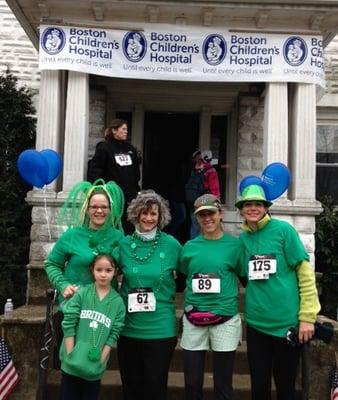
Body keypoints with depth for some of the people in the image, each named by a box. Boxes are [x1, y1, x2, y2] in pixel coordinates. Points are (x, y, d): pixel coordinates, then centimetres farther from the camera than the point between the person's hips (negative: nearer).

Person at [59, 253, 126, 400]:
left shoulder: (118, 302, -2)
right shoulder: (81, 293, -4)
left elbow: (113, 334, -3)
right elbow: (68, 324, -6)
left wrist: (101, 359, -9)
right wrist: (70, 355, -10)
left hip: (95, 367, 1)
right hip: (72, 364, 0)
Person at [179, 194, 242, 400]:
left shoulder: (235, 244, -2)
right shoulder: (189, 246, 4)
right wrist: (191, 300, 7)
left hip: (225, 319, -2)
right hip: (193, 320, 2)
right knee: (192, 383, 11)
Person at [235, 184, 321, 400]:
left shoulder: (283, 229, -7)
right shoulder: (242, 238, 6)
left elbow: (305, 274, -8)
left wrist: (307, 317, -11)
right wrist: (255, 301, 4)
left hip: (287, 322, -3)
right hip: (256, 323, 4)